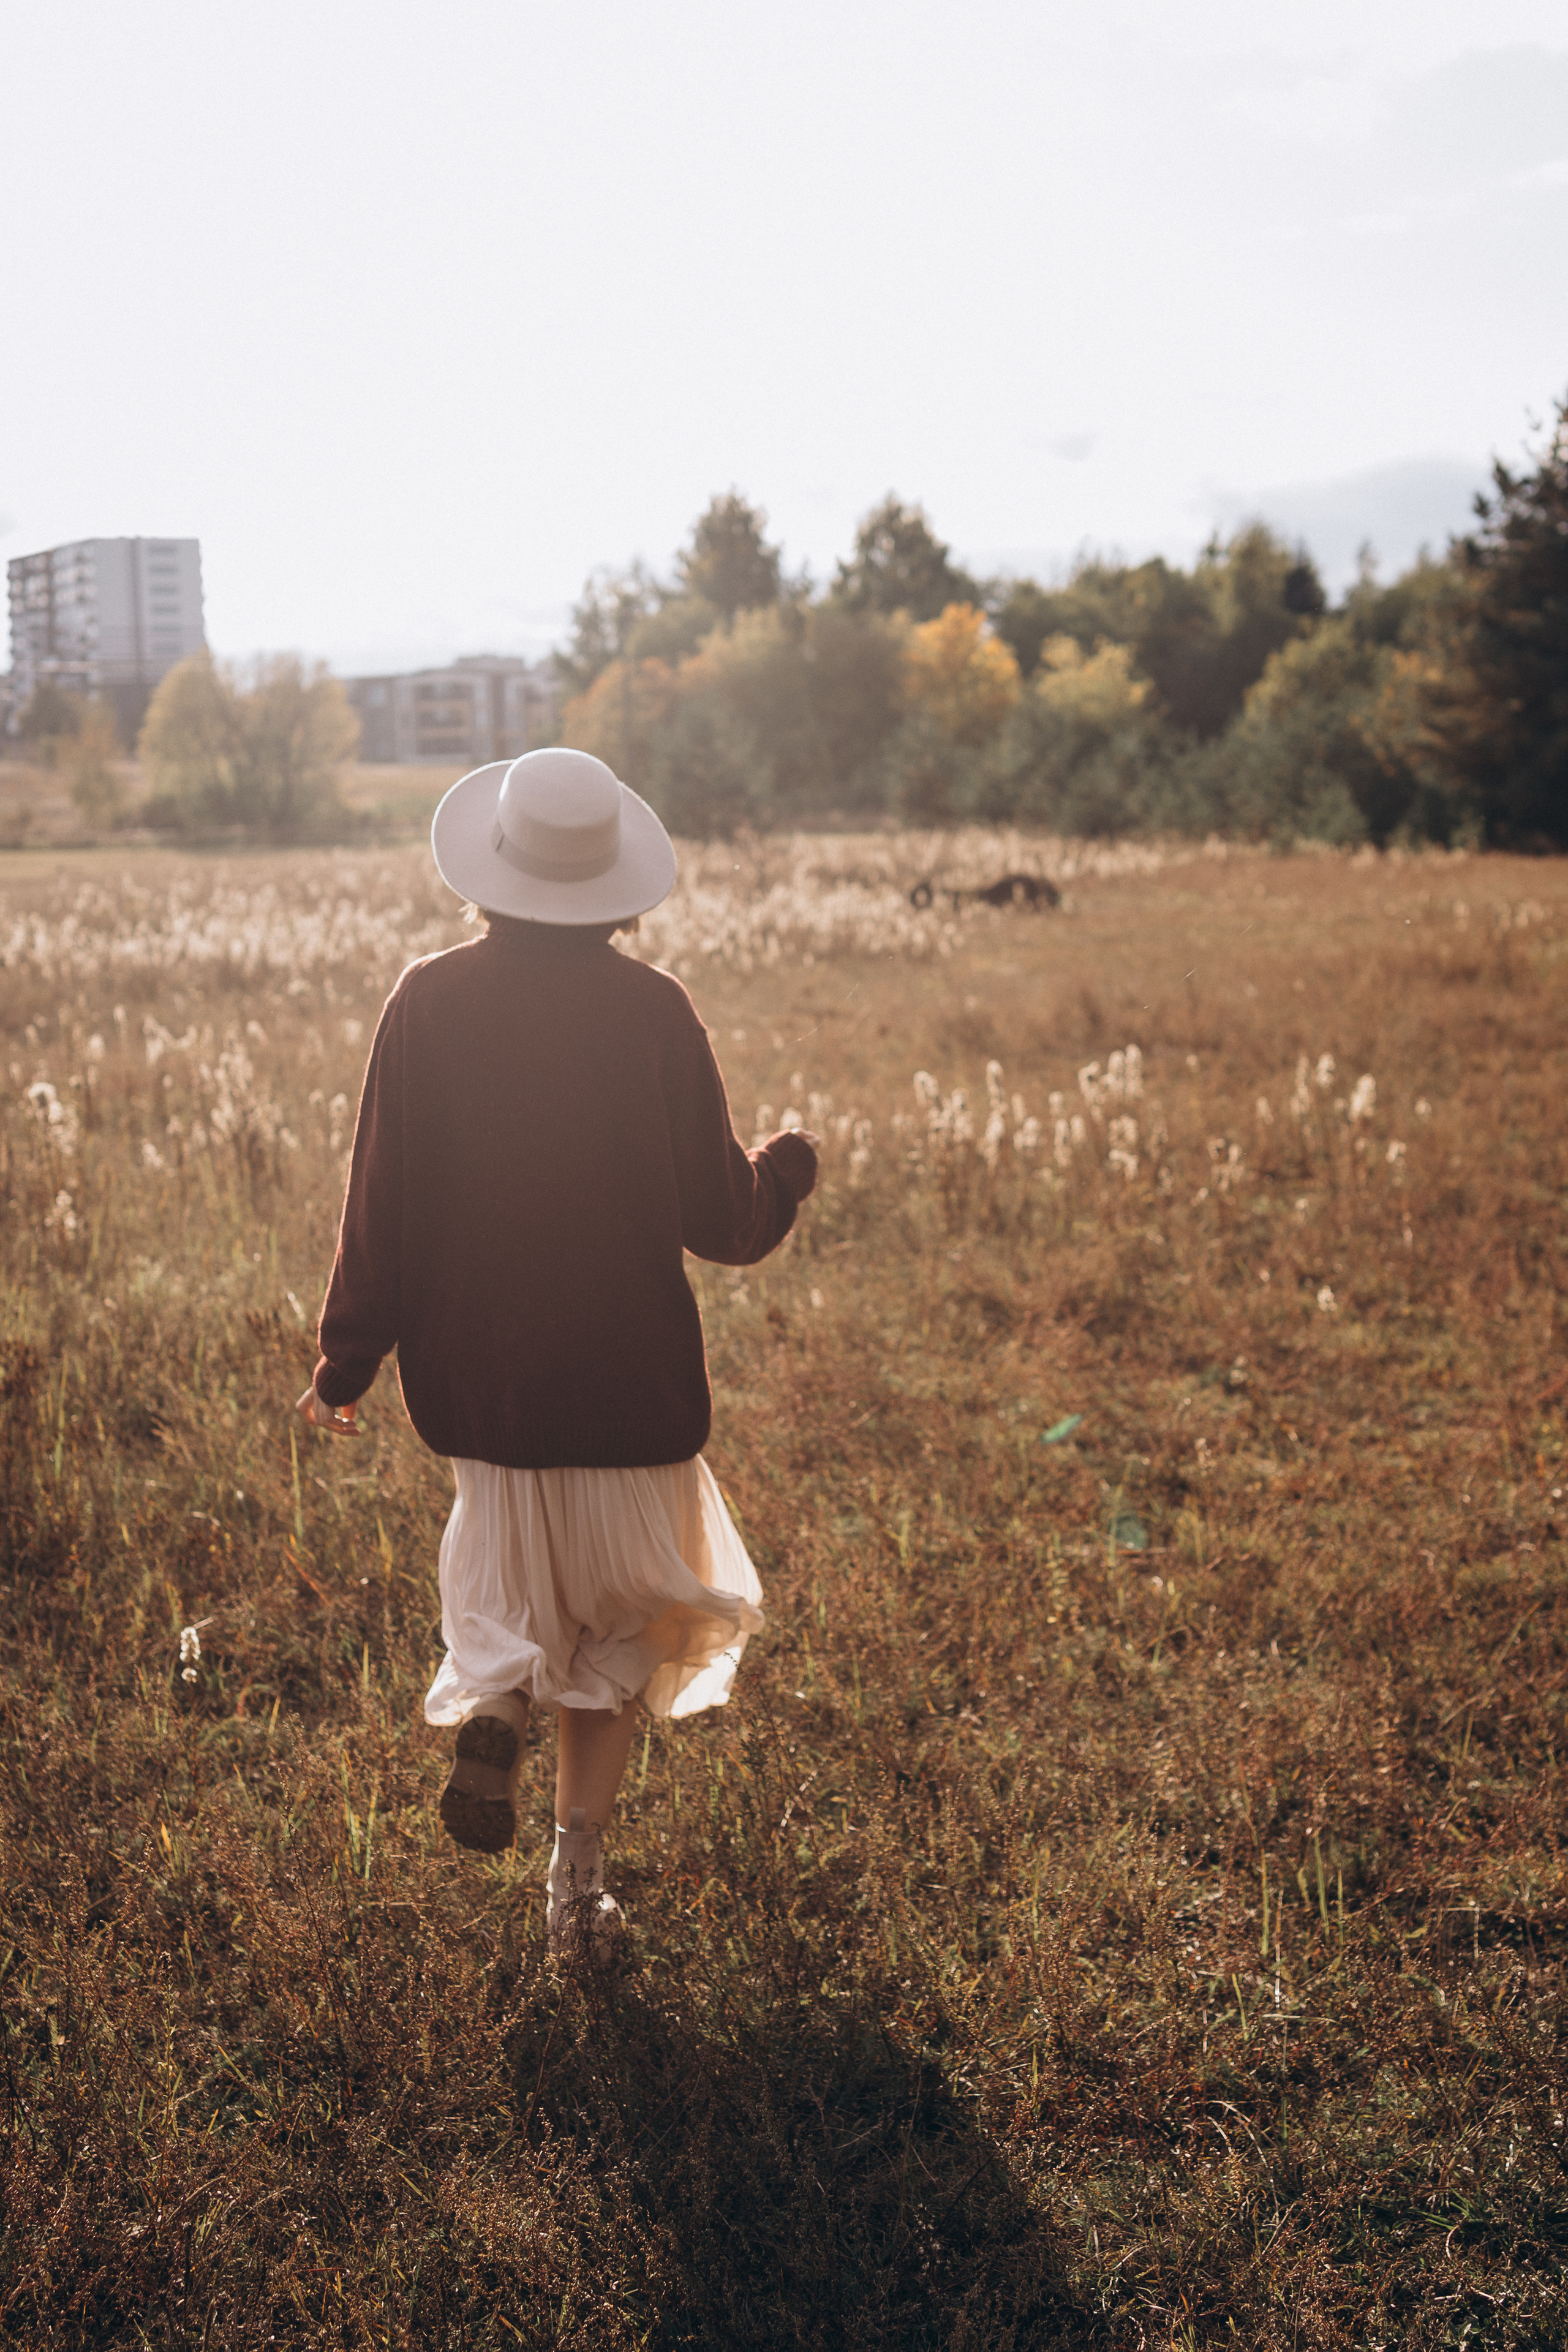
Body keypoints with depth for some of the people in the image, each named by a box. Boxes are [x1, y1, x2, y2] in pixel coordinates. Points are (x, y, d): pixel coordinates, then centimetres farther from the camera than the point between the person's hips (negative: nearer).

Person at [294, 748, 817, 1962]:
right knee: (619, 1613, 14)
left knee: (507, 1567, 27)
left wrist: (346, 1363, 7)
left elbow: (380, 1203, -3)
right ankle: (580, 1880, 13)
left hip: (477, 1369, 2)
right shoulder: (653, 1010, -12)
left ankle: (491, 1694, -4)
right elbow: (722, 1221, -7)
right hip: (630, 1372, -2)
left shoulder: (427, 1002, -7)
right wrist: (787, 1168, 15)